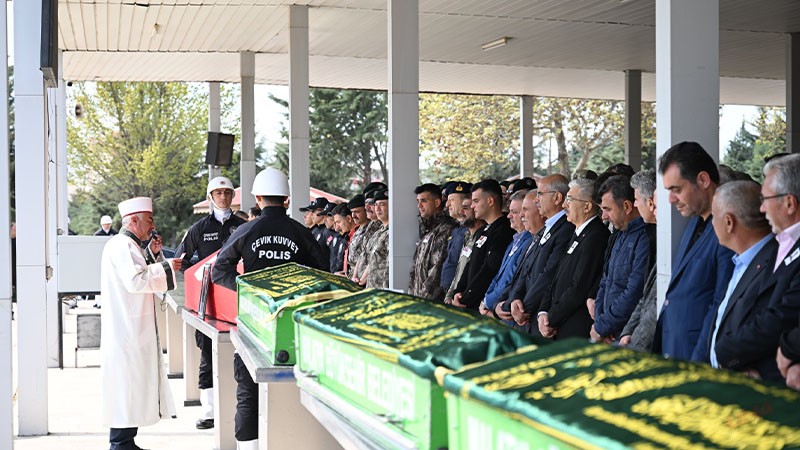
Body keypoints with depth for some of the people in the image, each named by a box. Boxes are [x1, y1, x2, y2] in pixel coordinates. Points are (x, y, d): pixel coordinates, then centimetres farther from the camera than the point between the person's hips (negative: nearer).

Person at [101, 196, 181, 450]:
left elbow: (140, 274, 25)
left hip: (132, 329, 11)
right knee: (127, 383, -8)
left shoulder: (128, 244, 19)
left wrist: (152, 254, 12)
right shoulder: (122, 245, -15)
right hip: (126, 331, -11)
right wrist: (166, 267, -16)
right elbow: (136, 280, -24)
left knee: (133, 386, 13)